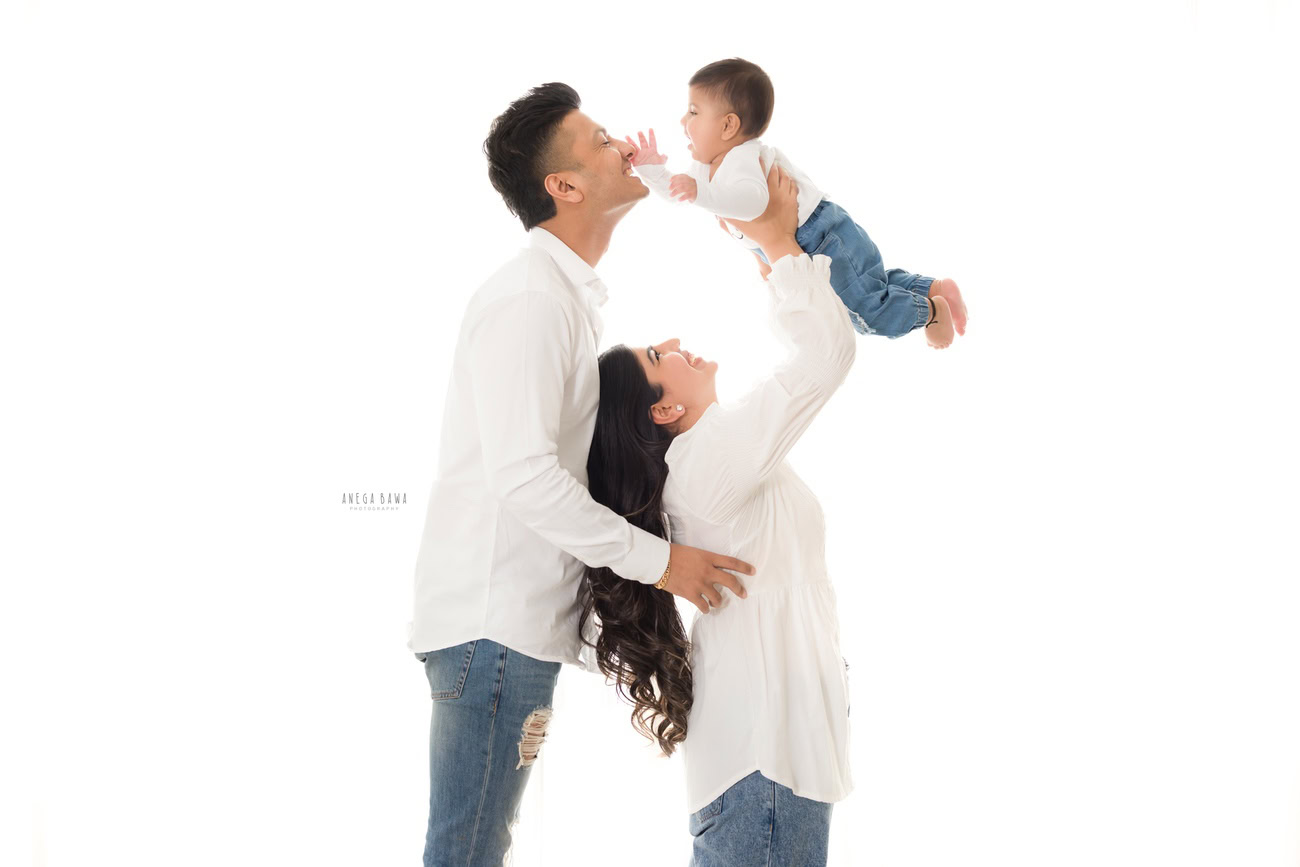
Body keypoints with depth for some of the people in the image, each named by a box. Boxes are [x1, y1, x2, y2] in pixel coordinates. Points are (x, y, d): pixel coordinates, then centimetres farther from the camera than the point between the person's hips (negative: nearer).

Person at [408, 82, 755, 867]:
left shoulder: (568, 296, 18)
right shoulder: (529, 298, -15)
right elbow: (522, 473, -23)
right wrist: (657, 559, -18)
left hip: (519, 618, 10)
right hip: (495, 623, -10)